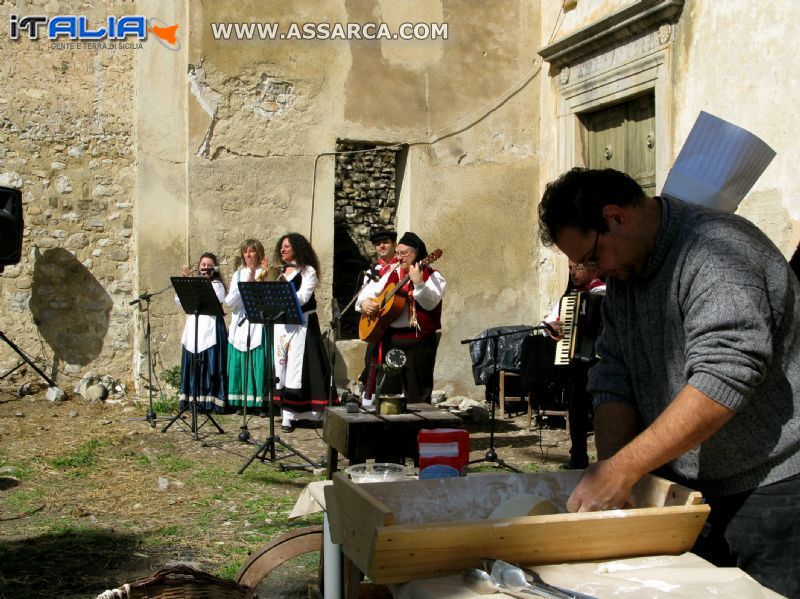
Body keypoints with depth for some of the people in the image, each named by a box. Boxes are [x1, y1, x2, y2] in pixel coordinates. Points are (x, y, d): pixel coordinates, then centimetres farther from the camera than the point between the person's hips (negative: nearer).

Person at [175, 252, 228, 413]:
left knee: (211, 367, -6)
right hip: (193, 329, 5)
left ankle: (211, 402, -5)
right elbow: (179, 300, 8)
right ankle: (194, 401, 8)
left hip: (210, 329, -5)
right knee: (193, 366, 3)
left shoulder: (217, 285, 3)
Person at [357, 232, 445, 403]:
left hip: (418, 341, -6)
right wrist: (364, 302, -1)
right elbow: (370, 291, 21)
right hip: (390, 338, 6)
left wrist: (418, 283, -31)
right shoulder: (391, 275, 16)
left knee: (416, 394, -7)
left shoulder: (432, 276, -2)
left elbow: (431, 303, -18)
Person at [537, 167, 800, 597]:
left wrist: (621, 469, -30)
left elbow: (723, 378, -30)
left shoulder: (715, 249, -20)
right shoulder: (623, 274, 8)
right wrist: (608, 478, -9)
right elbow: (614, 380, 4)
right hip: (688, 493, 8)